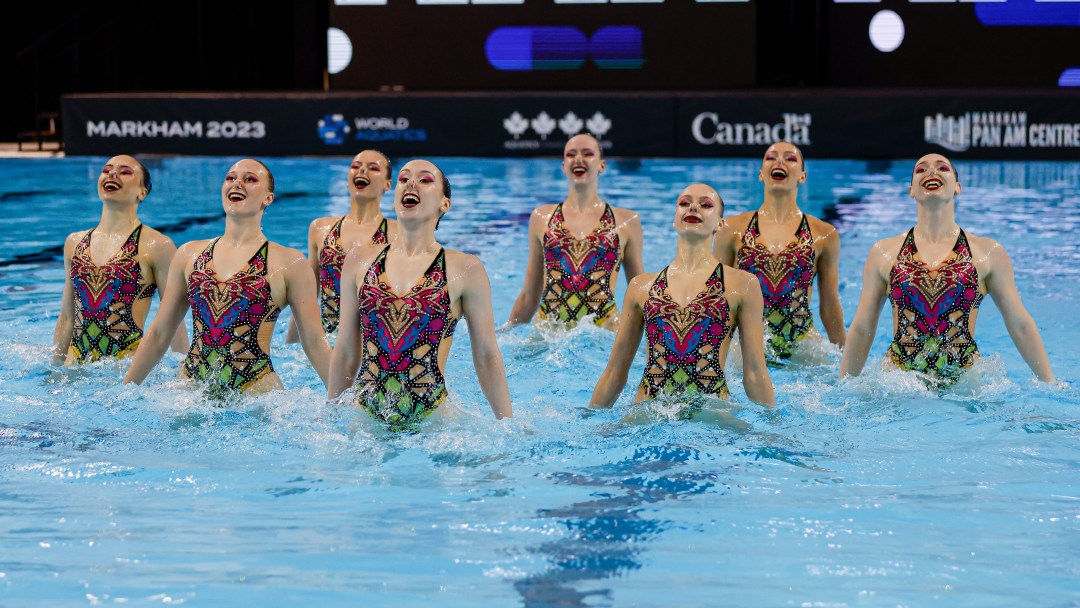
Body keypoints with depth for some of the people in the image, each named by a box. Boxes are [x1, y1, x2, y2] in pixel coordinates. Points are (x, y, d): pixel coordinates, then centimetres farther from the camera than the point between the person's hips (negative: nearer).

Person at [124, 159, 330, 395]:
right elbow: (158, 334, 18)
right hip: (192, 388, 3)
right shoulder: (189, 255, 12)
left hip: (255, 391, -3)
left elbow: (315, 343, 2)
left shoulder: (289, 263, 2)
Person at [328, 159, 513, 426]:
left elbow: (487, 357, 4)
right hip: (365, 413, 2)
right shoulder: (359, 261, 9)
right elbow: (345, 352, 14)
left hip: (431, 414, -2)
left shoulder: (466, 270, 2)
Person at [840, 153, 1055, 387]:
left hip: (965, 382, 0)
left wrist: (1050, 386, 8)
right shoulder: (883, 253, 10)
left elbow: (1021, 326, 11)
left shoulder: (989, 253, 8)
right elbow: (861, 330, 14)